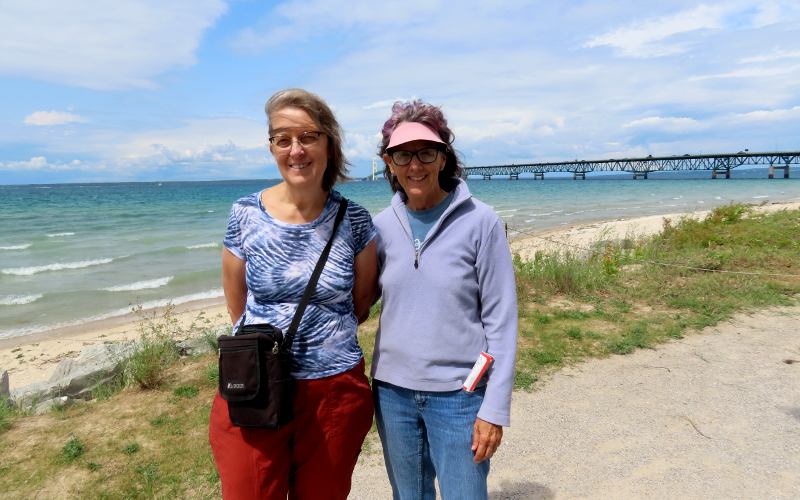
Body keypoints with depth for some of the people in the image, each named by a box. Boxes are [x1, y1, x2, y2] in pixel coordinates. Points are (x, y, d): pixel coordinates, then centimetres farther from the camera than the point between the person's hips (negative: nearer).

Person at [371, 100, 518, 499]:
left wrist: (495, 408, -10)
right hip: (392, 392, 4)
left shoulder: (479, 222, -10)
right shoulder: (380, 226, 0)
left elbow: (500, 319, -9)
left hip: (458, 394, -3)